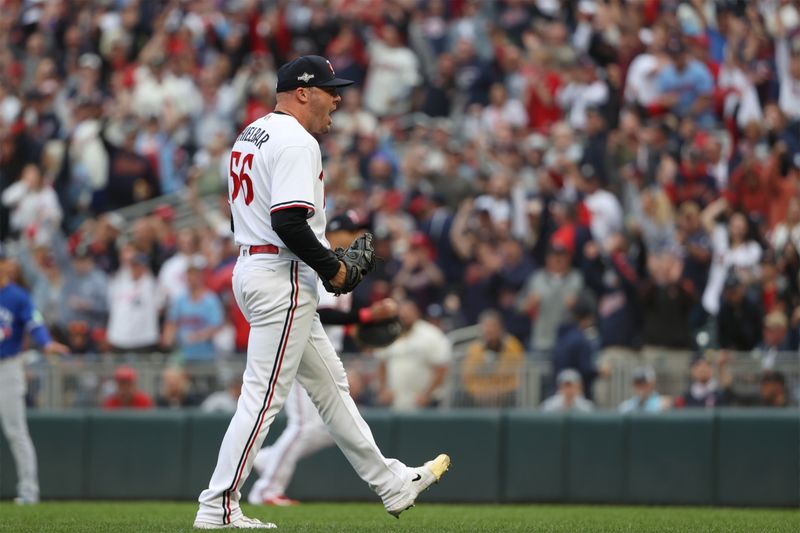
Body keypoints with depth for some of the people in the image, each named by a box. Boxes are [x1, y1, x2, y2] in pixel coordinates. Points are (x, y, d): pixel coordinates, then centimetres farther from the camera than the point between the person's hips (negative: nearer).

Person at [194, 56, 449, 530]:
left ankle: (391, 483, 25)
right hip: (283, 280, -11)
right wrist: (331, 267, -13)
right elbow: (289, 221, -26)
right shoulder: (296, 141, -16)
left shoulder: (251, 135, 16)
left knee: (331, 384, 17)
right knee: (264, 396, -8)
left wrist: (323, 254, 15)